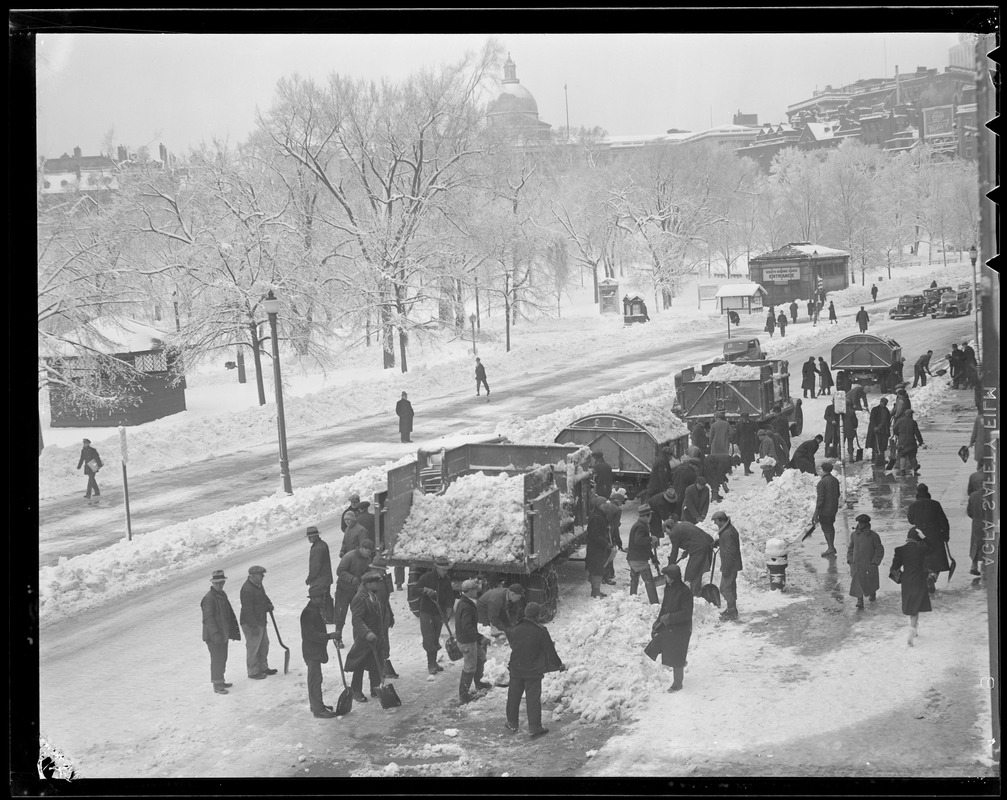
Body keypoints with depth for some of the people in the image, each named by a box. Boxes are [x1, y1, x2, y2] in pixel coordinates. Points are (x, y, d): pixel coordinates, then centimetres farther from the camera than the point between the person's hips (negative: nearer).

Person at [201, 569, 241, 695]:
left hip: (223, 634, 9)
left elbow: (228, 614, 21)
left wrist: (233, 630, 22)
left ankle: (220, 681, 28)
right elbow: (208, 618, -22)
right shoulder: (209, 598, -18)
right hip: (213, 636, -9)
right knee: (217, 659, -6)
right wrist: (215, 633, -27)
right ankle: (217, 685, 1)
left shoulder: (222, 595, 12)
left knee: (222, 658, 17)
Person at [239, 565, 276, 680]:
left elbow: (263, 596, 26)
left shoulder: (258, 585, 7)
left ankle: (263, 668, 33)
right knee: (253, 647, 1)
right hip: (251, 624, -10)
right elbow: (248, 610, -25)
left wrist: (268, 604, 4)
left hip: (261, 621, 10)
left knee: (264, 645, 19)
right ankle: (253, 672, 13)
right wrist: (254, 626, -24)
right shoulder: (247, 589, -25)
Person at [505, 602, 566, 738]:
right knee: (533, 699, 2)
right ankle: (534, 728, 3)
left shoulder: (515, 630, -3)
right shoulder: (541, 631, -16)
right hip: (533, 671, -4)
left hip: (516, 669, 4)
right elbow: (550, 651, -10)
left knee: (514, 696, 17)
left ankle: (512, 724, 27)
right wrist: (559, 664, 6)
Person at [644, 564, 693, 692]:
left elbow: (687, 613, -23)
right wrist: (659, 621, 9)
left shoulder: (684, 592, -22)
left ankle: (677, 683, 22)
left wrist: (669, 617, -22)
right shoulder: (668, 588, 3)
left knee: (676, 658, 3)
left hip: (680, 630, -9)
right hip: (667, 627, 9)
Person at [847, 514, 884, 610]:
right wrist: (850, 559, 4)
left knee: (871, 582, 14)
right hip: (856, 563, 2)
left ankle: (873, 593, 45)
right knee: (857, 583, -6)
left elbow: (880, 550, -4)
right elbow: (851, 548, 13)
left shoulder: (873, 536, -10)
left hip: (869, 564, -2)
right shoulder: (854, 535, 0)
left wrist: (875, 562, -9)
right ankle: (860, 603, -4)